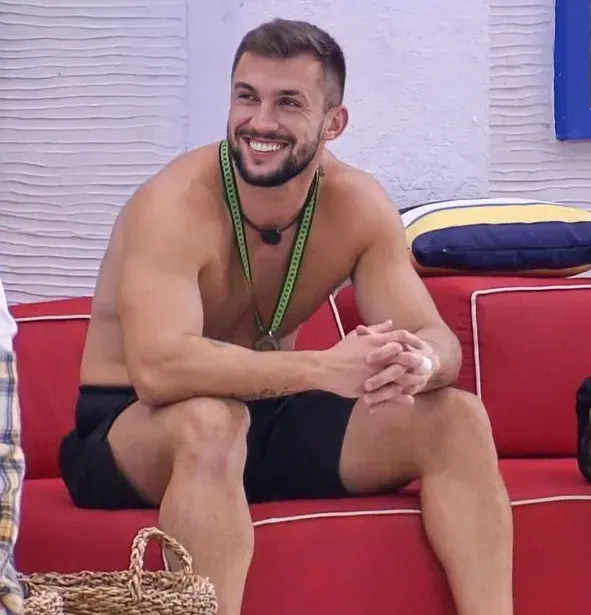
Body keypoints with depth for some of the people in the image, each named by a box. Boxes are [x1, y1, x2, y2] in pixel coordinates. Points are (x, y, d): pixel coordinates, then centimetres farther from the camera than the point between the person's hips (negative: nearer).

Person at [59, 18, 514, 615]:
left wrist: (417, 362, -35)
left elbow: (437, 338, -9)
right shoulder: (174, 205, -24)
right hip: (133, 432, -5)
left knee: (456, 418, -12)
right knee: (210, 419, -39)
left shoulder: (358, 204, -7)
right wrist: (325, 368, -46)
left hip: (267, 421, 6)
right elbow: (157, 369, -39)